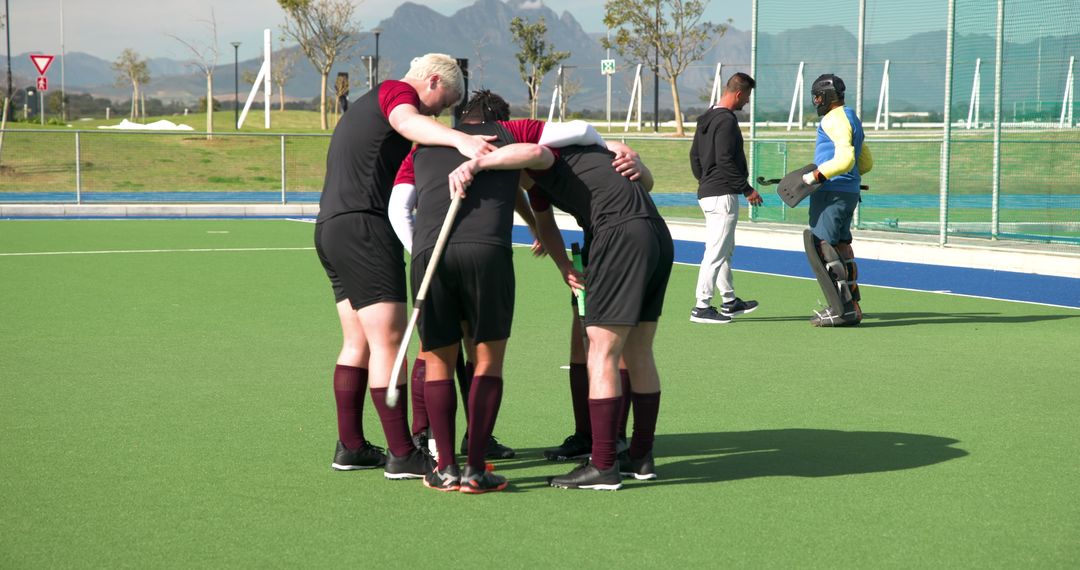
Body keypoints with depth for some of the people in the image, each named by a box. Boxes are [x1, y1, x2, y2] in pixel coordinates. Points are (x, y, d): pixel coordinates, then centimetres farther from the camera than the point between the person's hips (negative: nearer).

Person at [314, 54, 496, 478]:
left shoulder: (366, 106, 29)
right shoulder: (397, 92, -3)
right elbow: (407, 122, -27)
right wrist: (459, 139, -45)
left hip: (330, 228, 10)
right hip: (363, 226, -10)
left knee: (358, 343, 16)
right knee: (388, 340, -10)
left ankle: (350, 447, 21)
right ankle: (401, 455, -11)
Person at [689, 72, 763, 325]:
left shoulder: (706, 119, 14)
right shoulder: (726, 120, -16)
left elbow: (694, 155, 19)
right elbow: (726, 161, -21)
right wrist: (748, 190, -16)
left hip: (707, 192, 10)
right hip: (723, 195, -10)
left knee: (726, 249, 19)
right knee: (716, 252, -8)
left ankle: (729, 301, 27)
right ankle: (701, 307, -8)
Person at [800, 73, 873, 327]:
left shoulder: (835, 119, -11)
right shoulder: (851, 120, 21)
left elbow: (845, 159, -25)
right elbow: (867, 163, 28)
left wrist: (817, 175, -24)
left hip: (831, 192, -10)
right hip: (849, 191, 10)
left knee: (822, 247, -10)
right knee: (840, 246, 13)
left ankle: (843, 309, -13)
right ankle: (851, 306, 15)